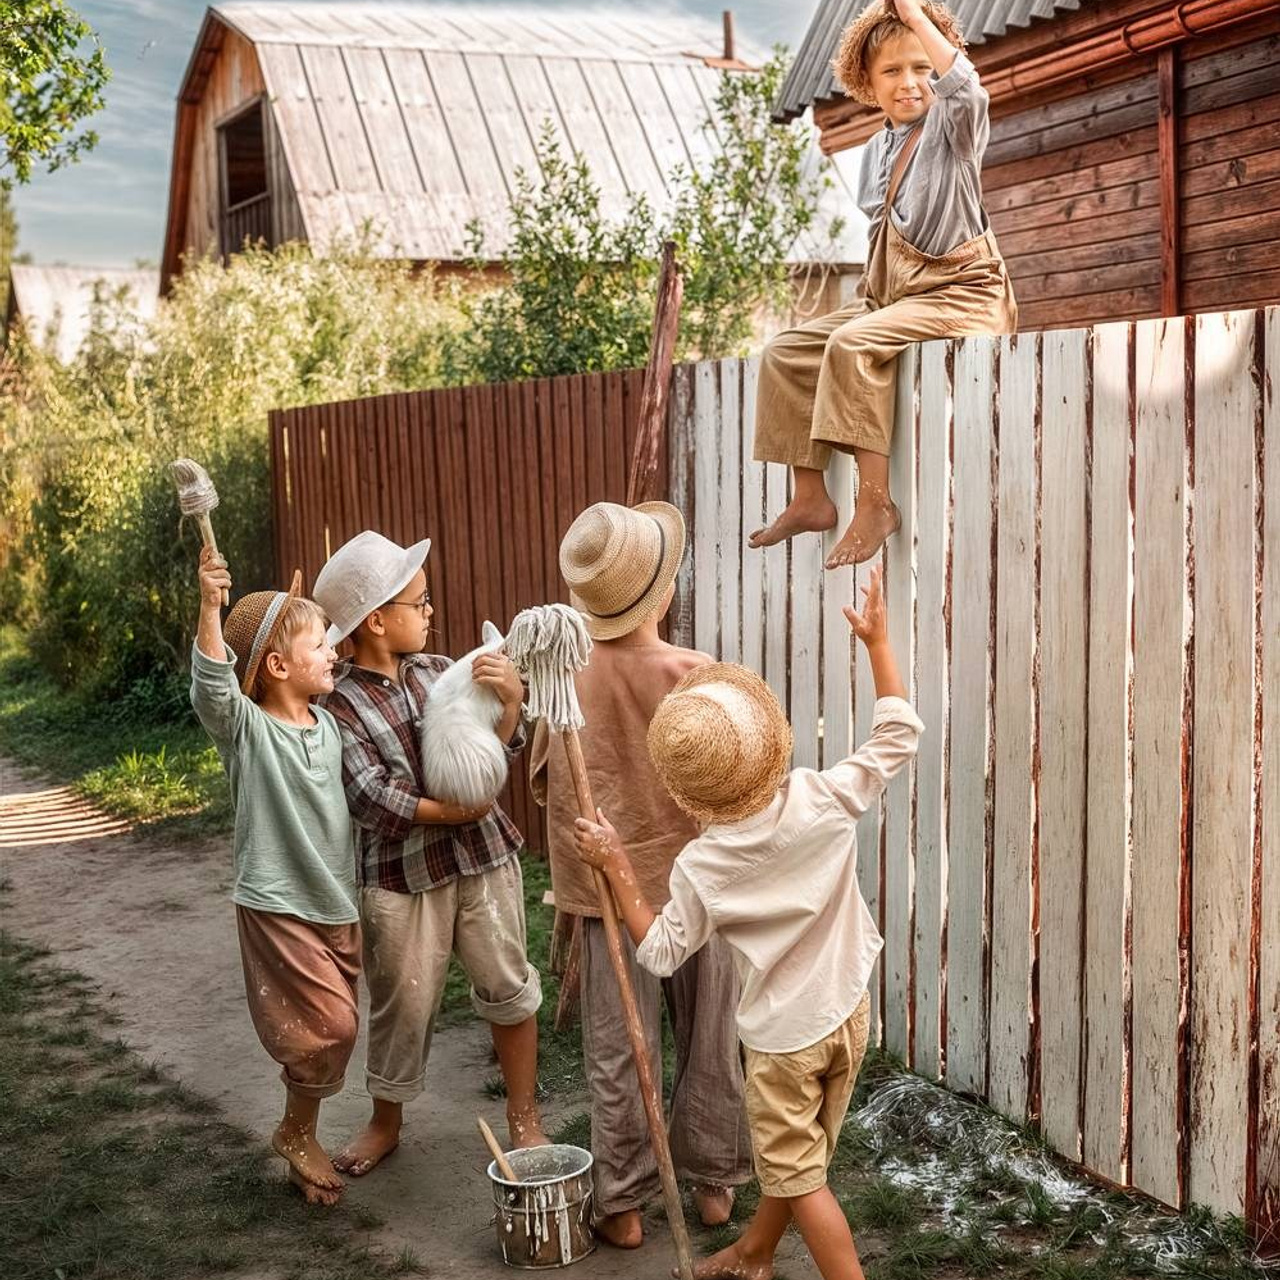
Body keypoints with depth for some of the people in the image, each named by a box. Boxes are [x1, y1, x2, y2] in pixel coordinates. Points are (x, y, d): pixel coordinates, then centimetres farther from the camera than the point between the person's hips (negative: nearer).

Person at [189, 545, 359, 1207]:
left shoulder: (328, 724, 6)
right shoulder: (246, 726, -14)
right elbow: (213, 687, -36)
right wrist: (211, 607, -49)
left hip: (337, 903, 7)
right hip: (277, 905, -7)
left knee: (331, 1027, 14)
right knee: (329, 1025, -10)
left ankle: (301, 1134, 34)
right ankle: (298, 1134, 15)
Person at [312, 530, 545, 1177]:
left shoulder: (441, 672, 2)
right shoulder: (340, 705, -10)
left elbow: (498, 747, -2)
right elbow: (369, 794, -18)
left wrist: (509, 702, -22)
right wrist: (450, 812, -26)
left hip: (484, 858, 3)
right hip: (400, 877, -3)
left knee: (509, 986, 9)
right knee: (402, 1004, 10)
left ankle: (524, 1117, 25)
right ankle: (386, 1122, 34)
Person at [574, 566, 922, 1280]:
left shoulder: (703, 866, -21)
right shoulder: (826, 801, -18)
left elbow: (662, 953, -9)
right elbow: (900, 736, -8)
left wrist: (617, 868, -5)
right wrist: (877, 642, -4)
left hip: (784, 1034, -5)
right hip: (849, 1012, 5)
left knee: (796, 1171, 12)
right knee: (797, 1151, 23)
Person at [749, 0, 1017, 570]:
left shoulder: (951, 125, -4)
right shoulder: (875, 152, 16)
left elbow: (965, 85, -29)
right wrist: (869, 294, 5)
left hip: (959, 291, -8)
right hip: (887, 294, 8)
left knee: (854, 344, -32)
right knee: (784, 353, -4)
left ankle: (875, 501, -30)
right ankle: (809, 498, -3)